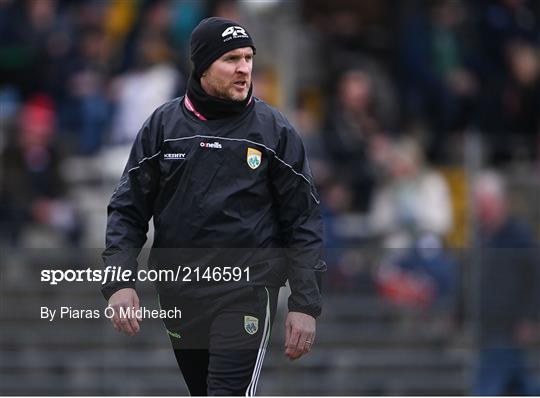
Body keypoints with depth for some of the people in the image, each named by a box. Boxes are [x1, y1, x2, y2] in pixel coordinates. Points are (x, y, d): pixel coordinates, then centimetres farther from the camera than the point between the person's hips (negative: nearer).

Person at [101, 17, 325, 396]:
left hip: (247, 293, -3)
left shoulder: (274, 130, -1)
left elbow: (304, 221, 1)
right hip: (178, 293, 3)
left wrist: (306, 305, -5)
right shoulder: (163, 124, 4)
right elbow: (128, 208, 6)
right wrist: (119, 281, -7)